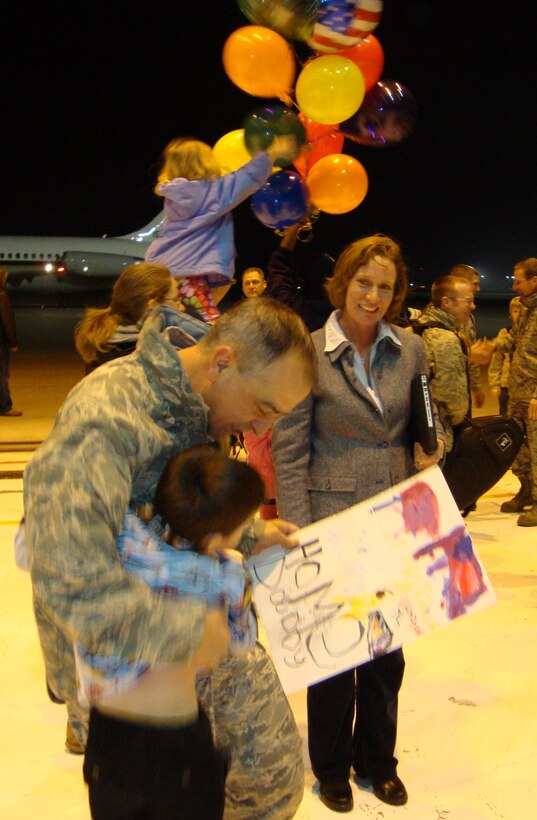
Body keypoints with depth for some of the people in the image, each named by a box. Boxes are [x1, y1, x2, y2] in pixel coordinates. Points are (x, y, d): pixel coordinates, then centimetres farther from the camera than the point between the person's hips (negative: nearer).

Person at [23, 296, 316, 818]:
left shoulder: (197, 408, -1)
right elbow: (68, 573, -40)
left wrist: (251, 536, 2)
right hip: (115, 657, -8)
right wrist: (190, 630, -34)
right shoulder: (107, 417, -30)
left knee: (274, 773, 14)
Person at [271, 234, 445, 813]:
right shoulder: (309, 354, -9)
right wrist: (299, 536, -14)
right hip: (332, 520, -3)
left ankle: (379, 759, 36)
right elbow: (289, 451, -9)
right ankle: (332, 767, 32)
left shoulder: (410, 349, 2)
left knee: (388, 646, 14)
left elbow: (428, 419, 16)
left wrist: (432, 445, -7)